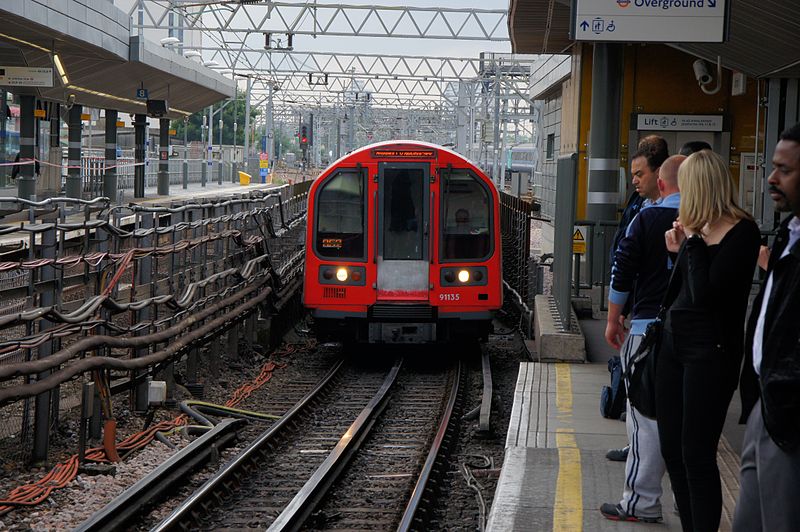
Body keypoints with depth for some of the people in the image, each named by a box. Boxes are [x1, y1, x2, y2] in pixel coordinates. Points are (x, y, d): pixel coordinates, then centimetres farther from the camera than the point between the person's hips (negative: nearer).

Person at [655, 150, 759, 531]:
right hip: (674, 342, 9)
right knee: (672, 450, 11)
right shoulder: (697, 229, 10)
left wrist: (693, 241, -14)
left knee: (696, 456, -6)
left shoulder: (741, 232, -13)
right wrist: (677, 253, 4)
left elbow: (705, 293, -21)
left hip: (710, 350, -9)